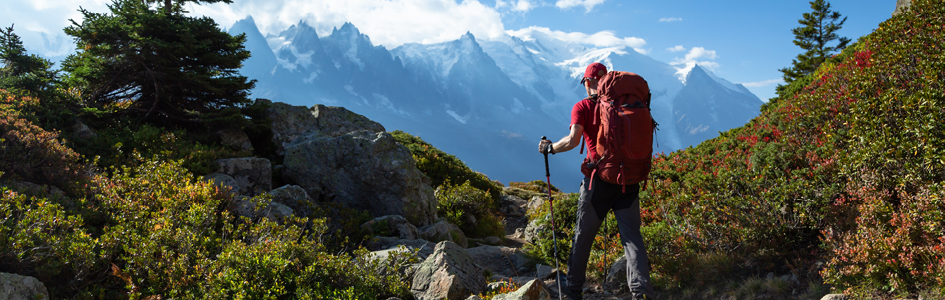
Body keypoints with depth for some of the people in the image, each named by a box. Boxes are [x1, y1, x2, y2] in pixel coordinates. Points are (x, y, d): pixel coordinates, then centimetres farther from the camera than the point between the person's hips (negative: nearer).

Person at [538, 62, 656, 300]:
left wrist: (549, 148, 2)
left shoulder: (582, 107, -2)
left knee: (583, 235, 13)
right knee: (632, 235, 3)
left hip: (598, 180, -2)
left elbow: (573, 140, -14)